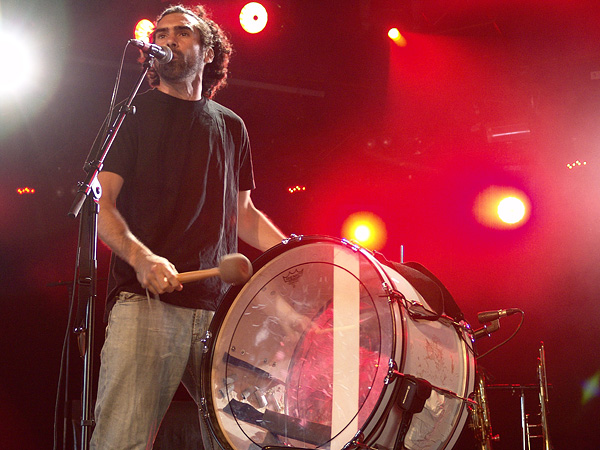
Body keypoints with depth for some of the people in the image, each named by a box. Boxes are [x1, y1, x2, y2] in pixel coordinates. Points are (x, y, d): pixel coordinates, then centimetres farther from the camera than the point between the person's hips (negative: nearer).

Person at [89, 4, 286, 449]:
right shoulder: (135, 113, 10)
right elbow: (101, 203, 1)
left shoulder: (230, 126, 21)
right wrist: (141, 258, -18)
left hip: (219, 305, 4)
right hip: (144, 299, -3)